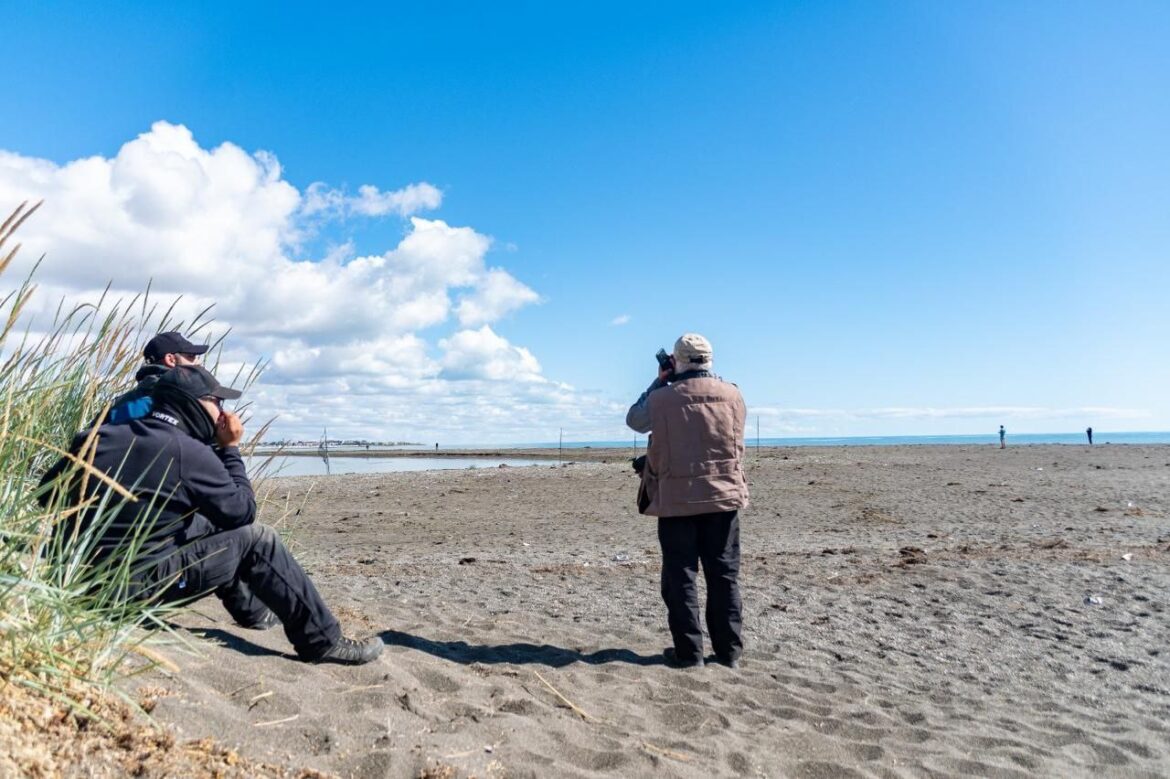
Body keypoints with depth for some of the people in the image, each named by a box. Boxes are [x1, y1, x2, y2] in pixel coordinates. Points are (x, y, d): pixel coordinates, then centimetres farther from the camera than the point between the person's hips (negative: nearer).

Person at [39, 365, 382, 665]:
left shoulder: (102, 437, 4)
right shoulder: (190, 453, -16)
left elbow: (48, 493, 11)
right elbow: (243, 511, -6)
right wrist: (231, 449, 1)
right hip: (140, 584, -8)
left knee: (211, 528, 24)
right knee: (257, 540, -4)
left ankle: (253, 610, 35)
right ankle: (323, 642, -2)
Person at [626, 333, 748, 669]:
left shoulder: (662, 399, -8)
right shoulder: (733, 395, 0)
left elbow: (634, 420, 12)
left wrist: (659, 381, 15)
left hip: (677, 499, -2)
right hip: (724, 496, 3)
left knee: (680, 577, 6)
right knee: (724, 574, 11)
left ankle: (688, 651, 10)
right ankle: (729, 649, 17)